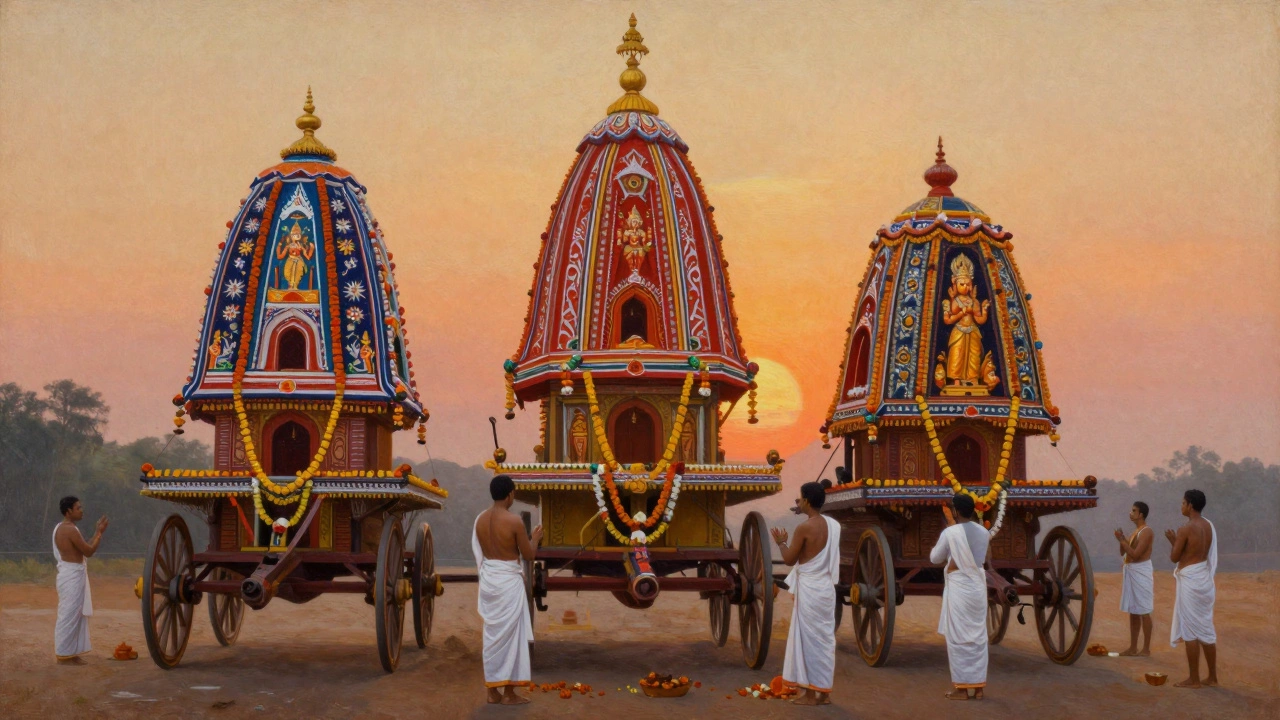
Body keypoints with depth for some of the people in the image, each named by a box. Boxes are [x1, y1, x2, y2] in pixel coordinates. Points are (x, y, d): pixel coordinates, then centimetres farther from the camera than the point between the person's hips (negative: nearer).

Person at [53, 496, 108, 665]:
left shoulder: (61, 528, 14)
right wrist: (100, 533, -4)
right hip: (72, 575, -10)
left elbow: (84, 548, 18)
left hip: (70, 574, 10)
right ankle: (63, 655, 0)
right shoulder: (70, 530, -17)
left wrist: (98, 532, 15)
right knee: (69, 615, -5)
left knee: (75, 614, 14)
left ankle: (71, 653, 18)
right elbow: (89, 552, -14)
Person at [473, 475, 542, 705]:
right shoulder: (514, 521, -16)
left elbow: (479, 553, 10)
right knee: (510, 635, 3)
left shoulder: (481, 519, 3)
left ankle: (493, 690, 17)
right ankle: (509, 692, 6)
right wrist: (535, 539, 10)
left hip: (488, 579, 6)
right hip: (508, 581, -6)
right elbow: (528, 555, -8)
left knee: (492, 635, 13)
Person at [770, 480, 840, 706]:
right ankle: (825, 692, 15)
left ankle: (811, 693, 2)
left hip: (809, 588, -8)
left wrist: (781, 542, 10)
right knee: (825, 639, 11)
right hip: (826, 587, 8)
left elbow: (789, 559, -8)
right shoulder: (832, 525, 7)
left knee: (809, 640, -1)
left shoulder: (804, 528, -15)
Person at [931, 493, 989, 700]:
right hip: (978, 587, 5)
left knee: (958, 638, 0)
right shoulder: (984, 532, 4)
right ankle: (978, 686, 9)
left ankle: (962, 687, -1)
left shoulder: (950, 533, -11)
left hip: (958, 587, -5)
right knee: (978, 637, 8)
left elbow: (934, 558, 1)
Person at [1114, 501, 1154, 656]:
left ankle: (1146, 648, -1)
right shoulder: (1135, 532, 14)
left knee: (1144, 612, -4)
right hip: (1130, 571, 9)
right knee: (1133, 612, 11)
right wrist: (1122, 539, 0)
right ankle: (1133, 647, 15)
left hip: (1141, 572, -9)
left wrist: (1122, 540, -15)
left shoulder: (1146, 532, -14)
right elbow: (1123, 553, 17)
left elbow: (1135, 554, -20)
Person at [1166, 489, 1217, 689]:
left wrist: (1173, 541, 8)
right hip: (1204, 578, 8)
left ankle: (1193, 679, 2)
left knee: (1190, 631, -2)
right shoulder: (1209, 526, 7)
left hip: (1190, 580, -8)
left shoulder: (1185, 529, -16)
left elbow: (1174, 557, -9)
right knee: (1206, 629, 13)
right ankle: (1212, 677, 16)